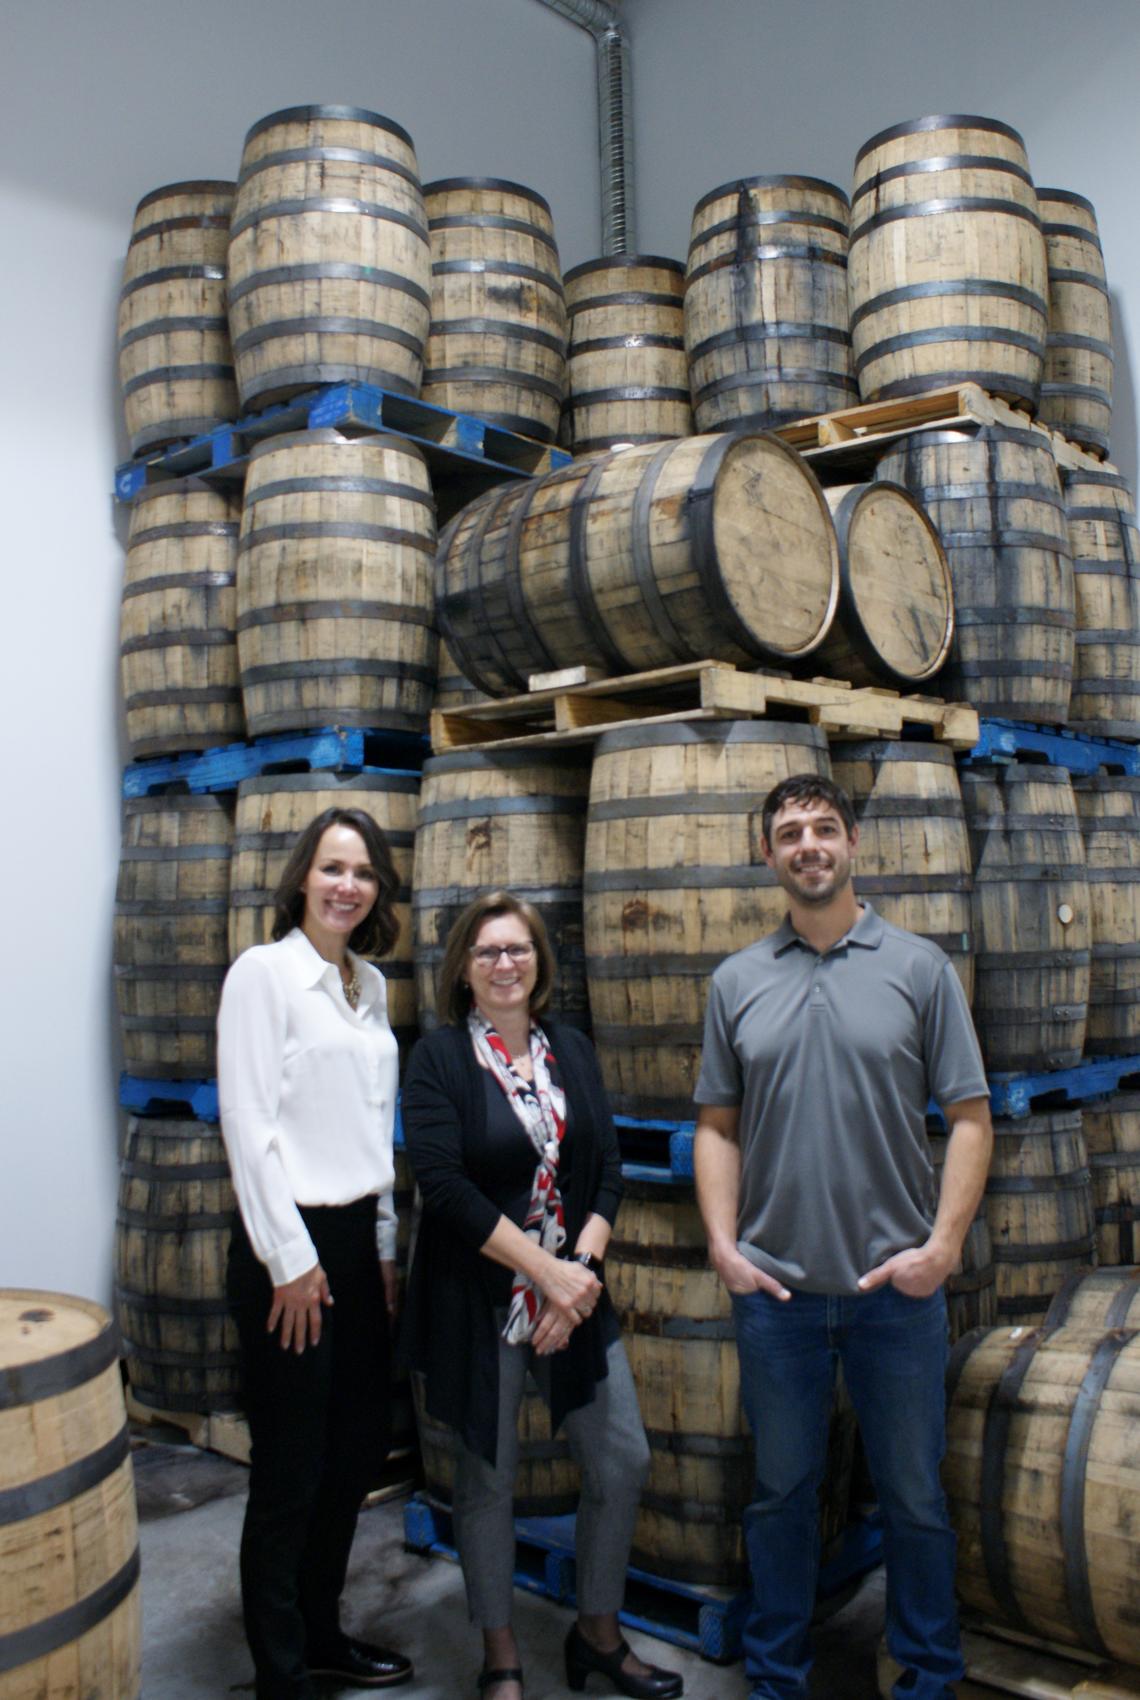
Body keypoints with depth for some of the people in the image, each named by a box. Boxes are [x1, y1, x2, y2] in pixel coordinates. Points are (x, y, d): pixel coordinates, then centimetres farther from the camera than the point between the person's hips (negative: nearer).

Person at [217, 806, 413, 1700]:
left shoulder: (369, 984, 11)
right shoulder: (263, 971, -10)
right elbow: (248, 1123, -14)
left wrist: (385, 1245, 14)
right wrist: (289, 1259, -15)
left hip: (357, 1239, 8)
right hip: (288, 1242, -7)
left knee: (357, 1451, 16)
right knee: (290, 1468, 3)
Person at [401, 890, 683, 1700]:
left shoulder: (572, 1049, 6)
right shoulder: (440, 1057, -8)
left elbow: (608, 1170, 5)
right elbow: (443, 1183, -17)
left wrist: (582, 1269, -9)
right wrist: (546, 1271, -18)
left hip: (576, 1293, 4)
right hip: (478, 1300, -4)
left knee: (624, 1462, 7)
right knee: (487, 1477, 8)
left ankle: (599, 1632, 31)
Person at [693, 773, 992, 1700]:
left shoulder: (920, 967, -1)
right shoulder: (737, 981, 4)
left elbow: (969, 1118, -2)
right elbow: (718, 1126, 7)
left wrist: (945, 1244, -10)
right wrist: (722, 1243, -2)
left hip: (897, 1286, -1)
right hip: (775, 1286, 1)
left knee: (915, 1496, 12)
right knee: (782, 1492, 15)